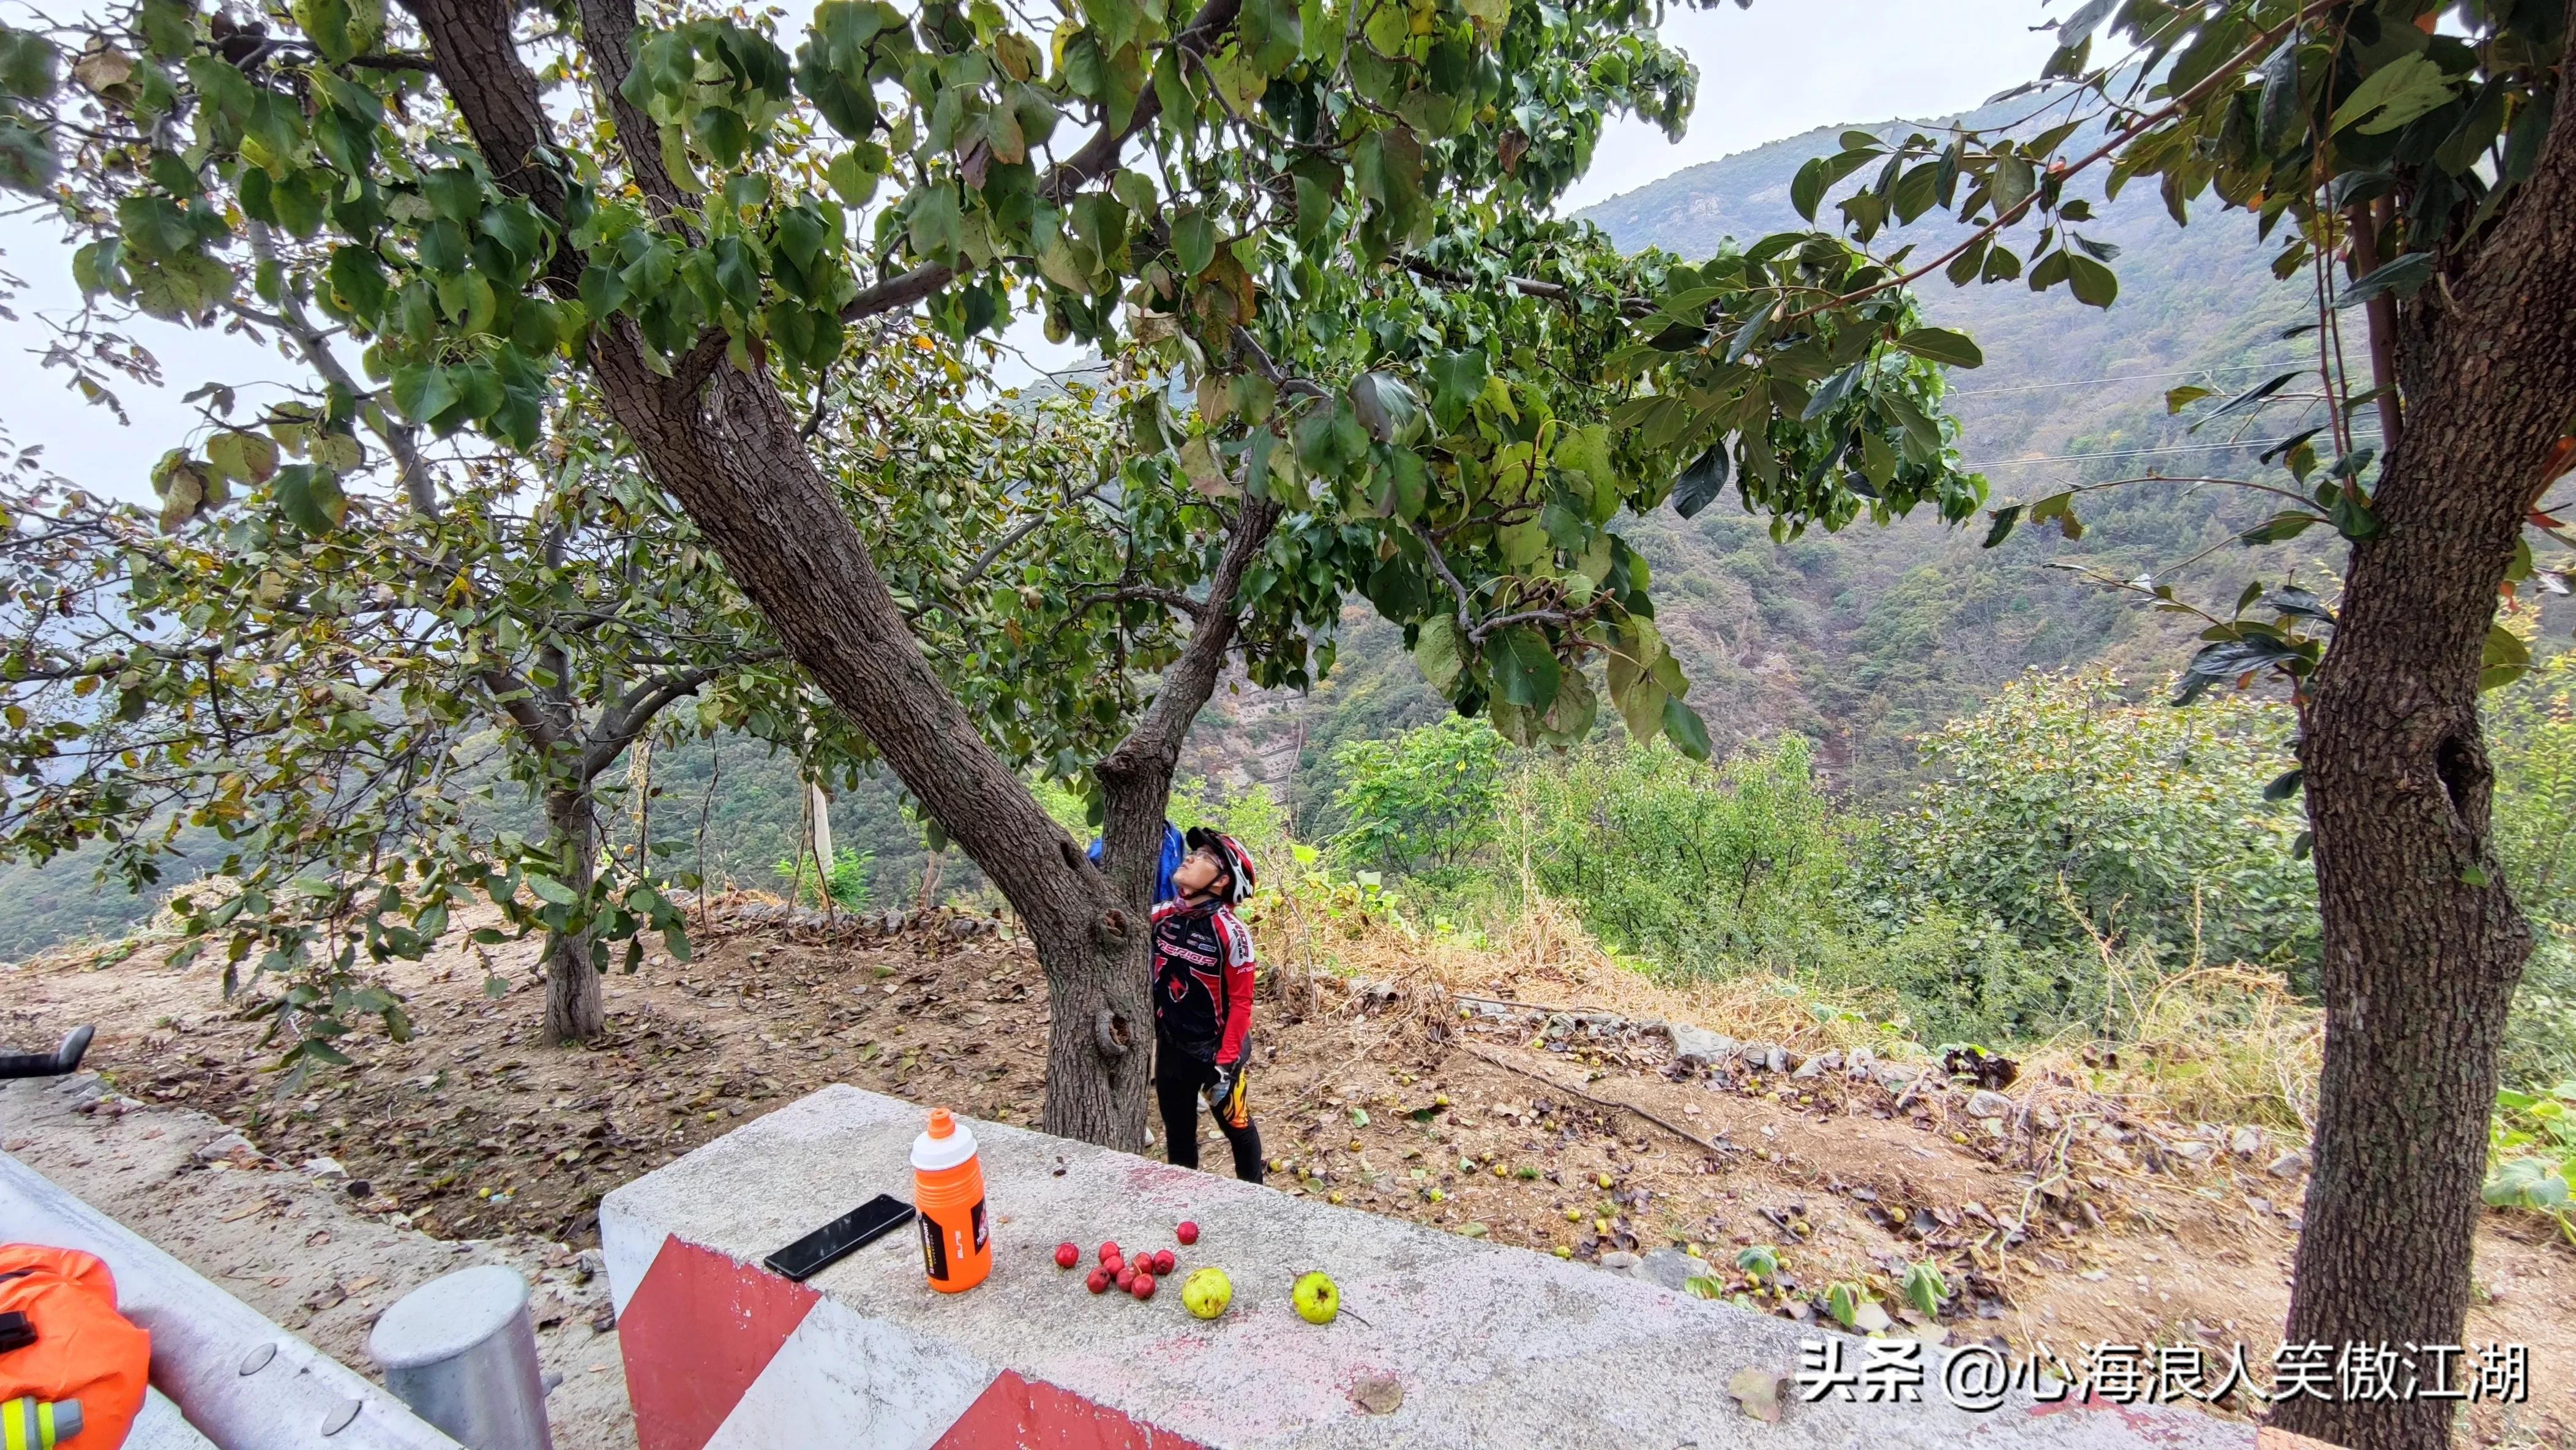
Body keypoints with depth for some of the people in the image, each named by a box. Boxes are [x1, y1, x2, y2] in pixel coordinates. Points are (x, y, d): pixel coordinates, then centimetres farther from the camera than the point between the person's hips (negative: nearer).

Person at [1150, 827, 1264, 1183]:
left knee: (1237, 1128, 16)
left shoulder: (1230, 933, -21)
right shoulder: (1160, 917, -8)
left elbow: (1241, 1002, -17)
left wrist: (1225, 1063, -17)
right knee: (1178, 1134, 20)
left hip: (1216, 1051, -4)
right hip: (1171, 1049, 4)